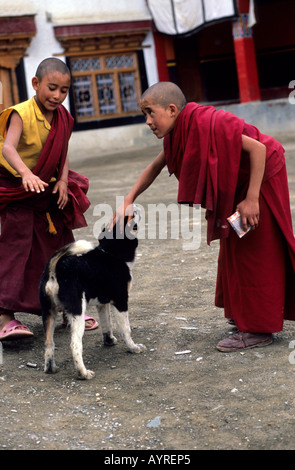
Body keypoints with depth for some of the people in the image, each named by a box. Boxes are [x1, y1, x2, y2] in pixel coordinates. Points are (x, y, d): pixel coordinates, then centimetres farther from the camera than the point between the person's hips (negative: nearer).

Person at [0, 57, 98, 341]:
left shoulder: (62, 118, -1)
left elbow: (63, 154, 6)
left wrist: (63, 181, -12)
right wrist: (27, 174, -53)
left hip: (49, 190, 6)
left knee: (61, 248, 10)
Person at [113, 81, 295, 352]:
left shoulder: (206, 124, -31)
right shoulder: (179, 134, -4)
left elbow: (257, 148, -32)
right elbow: (154, 168, 10)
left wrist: (251, 199, -32)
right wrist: (127, 202, 1)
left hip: (261, 179, -9)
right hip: (237, 185, 9)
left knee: (254, 252, -6)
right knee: (235, 249, 18)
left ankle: (258, 330, 0)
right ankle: (245, 312, 32)